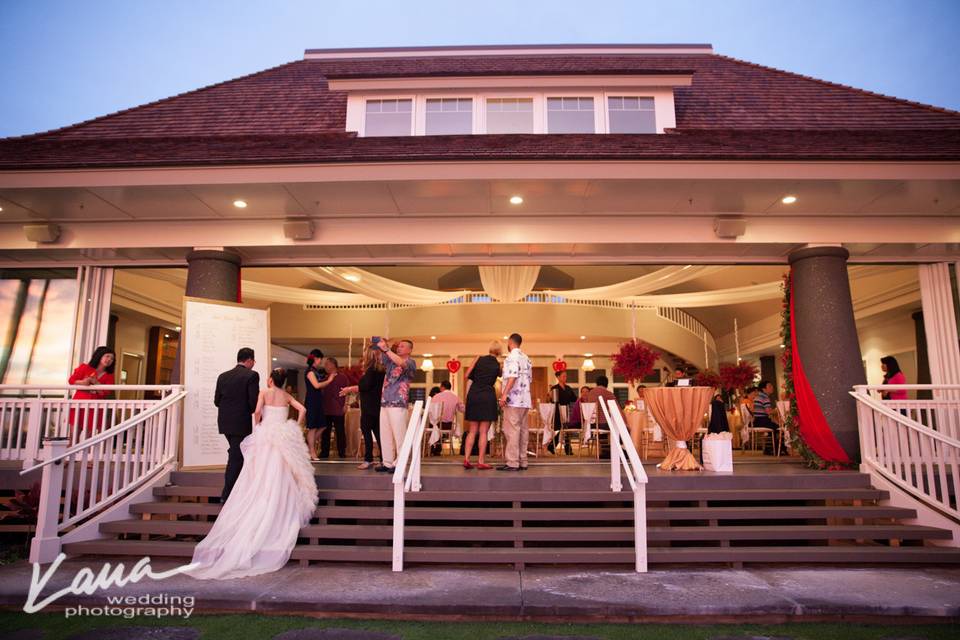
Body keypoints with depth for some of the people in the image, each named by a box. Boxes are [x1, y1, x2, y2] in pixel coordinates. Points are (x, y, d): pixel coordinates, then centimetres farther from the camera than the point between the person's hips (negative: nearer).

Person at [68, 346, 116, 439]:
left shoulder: (109, 376, 6)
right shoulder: (85, 367, 5)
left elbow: (106, 393, -4)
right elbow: (71, 380, 2)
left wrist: (95, 382, -14)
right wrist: (82, 382, -15)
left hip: (94, 408, 1)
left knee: (89, 437, -1)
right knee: (74, 436, 0)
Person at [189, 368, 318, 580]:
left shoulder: (264, 392, 3)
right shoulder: (287, 396, 10)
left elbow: (257, 411, -11)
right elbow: (302, 410, 0)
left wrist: (258, 426, 7)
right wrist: (296, 428, 9)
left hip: (265, 436, -1)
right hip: (284, 439, 1)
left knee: (259, 481, 3)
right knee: (279, 482, 4)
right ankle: (279, 516, 0)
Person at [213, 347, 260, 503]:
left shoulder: (223, 376, 6)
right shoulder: (252, 375, -12)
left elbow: (217, 401, 7)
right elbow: (254, 401, -17)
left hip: (225, 422, 7)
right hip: (241, 423, -6)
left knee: (235, 453, 24)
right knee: (236, 457, 3)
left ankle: (232, 486, 34)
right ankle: (227, 495, 7)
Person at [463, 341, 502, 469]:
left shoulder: (479, 359, 5)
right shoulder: (497, 365, 5)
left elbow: (469, 378, 3)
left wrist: (467, 396, 7)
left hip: (473, 395, 2)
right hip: (488, 396, -2)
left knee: (472, 431, 9)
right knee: (483, 432, 2)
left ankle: (466, 459, 3)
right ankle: (480, 462, 2)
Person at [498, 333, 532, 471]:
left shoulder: (512, 356, -8)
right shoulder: (526, 358, 19)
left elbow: (512, 376, -20)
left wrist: (504, 394, -22)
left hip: (513, 399, -9)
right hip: (525, 400, 9)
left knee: (512, 429, -8)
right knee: (523, 429, 9)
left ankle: (512, 462, -10)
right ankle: (522, 462, 11)